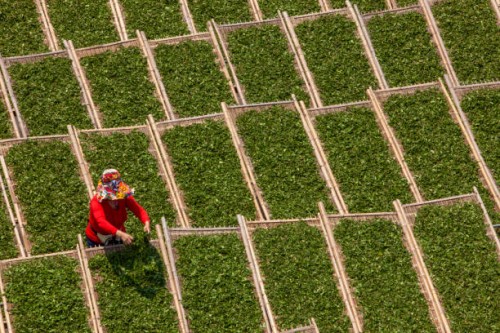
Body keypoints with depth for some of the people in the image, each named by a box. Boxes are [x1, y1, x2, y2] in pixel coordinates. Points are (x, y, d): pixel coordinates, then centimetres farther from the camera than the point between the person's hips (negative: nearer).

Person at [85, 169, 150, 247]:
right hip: (97, 241, -4)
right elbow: (101, 222, -50)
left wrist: (146, 223, -50)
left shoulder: (124, 197, -20)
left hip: (117, 238, 4)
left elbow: (139, 210, -27)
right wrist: (120, 234, -64)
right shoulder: (96, 202, -34)